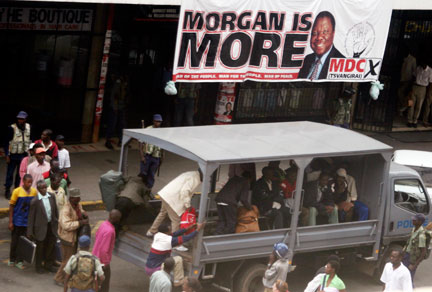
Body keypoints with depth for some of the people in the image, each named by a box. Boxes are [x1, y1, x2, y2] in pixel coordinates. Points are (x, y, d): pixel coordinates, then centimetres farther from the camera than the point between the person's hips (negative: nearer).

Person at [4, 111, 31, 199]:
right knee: (10, 173, 1)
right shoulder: (12, 128, -10)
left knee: (20, 174, 7)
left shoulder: (29, 127, 4)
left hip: (23, 155, 4)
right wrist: (7, 155, -10)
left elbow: (30, 140, 15)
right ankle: (7, 191, 10)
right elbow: (7, 142, -7)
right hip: (13, 155, -4)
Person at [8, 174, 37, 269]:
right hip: (17, 221, -2)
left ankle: (19, 261, 16)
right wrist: (10, 222, -7)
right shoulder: (17, 191, -11)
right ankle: (12, 259, 25)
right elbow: (11, 206, -6)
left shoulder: (34, 192, -3)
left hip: (28, 221, 2)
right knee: (14, 241, 9)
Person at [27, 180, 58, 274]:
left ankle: (48, 264, 35)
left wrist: (57, 221, 11)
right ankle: (38, 266, 29)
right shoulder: (35, 201, -17)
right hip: (41, 227, -5)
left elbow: (55, 210, 9)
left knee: (51, 245, 16)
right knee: (40, 246, 10)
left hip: (51, 225, 5)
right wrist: (30, 231, -8)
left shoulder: (52, 196, -4)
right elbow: (31, 216, -11)